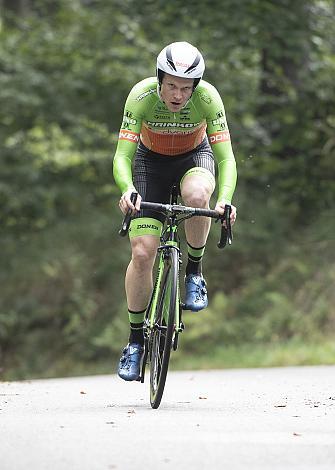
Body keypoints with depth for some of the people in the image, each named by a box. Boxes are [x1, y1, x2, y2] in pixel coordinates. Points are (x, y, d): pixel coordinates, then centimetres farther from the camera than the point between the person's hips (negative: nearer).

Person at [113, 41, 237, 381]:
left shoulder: (208, 98, -29)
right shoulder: (141, 96, -30)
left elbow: (226, 158, -29)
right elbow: (122, 157, -31)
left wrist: (225, 200, -47)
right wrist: (128, 191, -52)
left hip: (194, 157, 0)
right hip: (151, 161, 0)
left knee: (196, 194, -38)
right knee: (142, 254, -12)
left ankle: (195, 271, -12)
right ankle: (135, 339, 5)